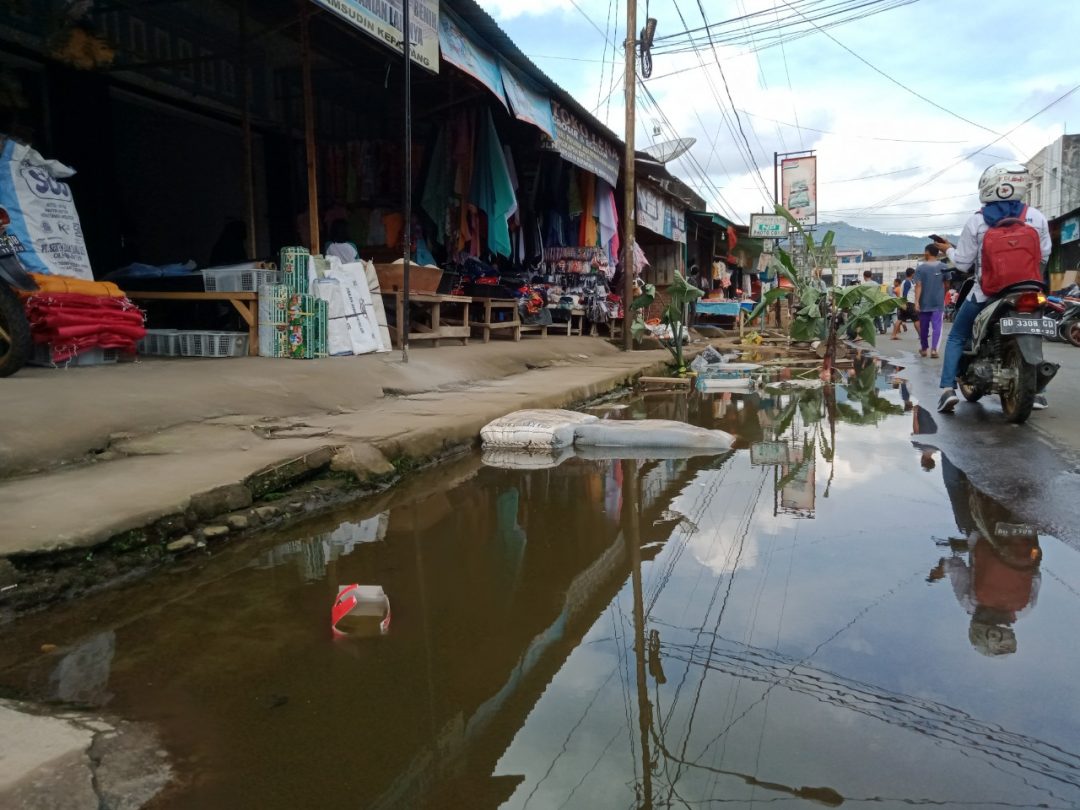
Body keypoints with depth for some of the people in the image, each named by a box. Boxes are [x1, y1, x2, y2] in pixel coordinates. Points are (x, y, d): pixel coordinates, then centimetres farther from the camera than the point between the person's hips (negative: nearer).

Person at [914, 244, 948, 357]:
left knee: (924, 327, 11)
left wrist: (916, 302, -14)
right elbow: (947, 284, 10)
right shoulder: (943, 267, 2)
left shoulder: (920, 268, -5)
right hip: (939, 302, 0)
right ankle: (934, 349, -18)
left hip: (924, 303, 0)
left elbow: (918, 286, -11)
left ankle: (923, 349, 23)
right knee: (937, 326, -3)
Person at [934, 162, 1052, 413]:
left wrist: (949, 249, 15)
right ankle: (1037, 390, 16)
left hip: (986, 293, -2)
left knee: (956, 338, 11)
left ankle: (948, 388, -7)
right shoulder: (1036, 218, -1)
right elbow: (1044, 256, 5)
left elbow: (963, 263, -4)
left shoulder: (977, 221, -8)